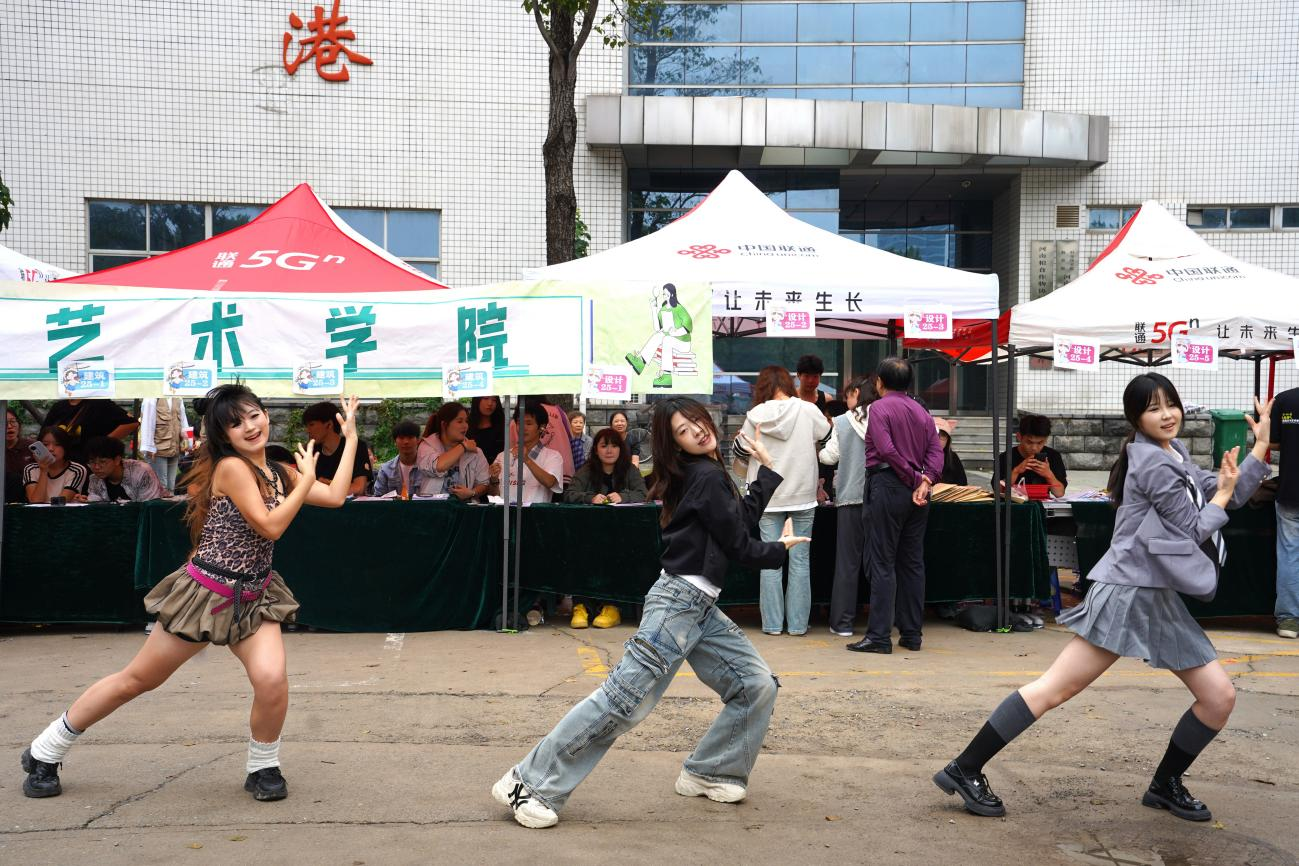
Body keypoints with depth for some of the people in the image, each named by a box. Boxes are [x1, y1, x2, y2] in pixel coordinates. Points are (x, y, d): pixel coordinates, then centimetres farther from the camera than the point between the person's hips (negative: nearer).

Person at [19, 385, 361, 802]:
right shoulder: (230, 467, -16)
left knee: (272, 678, -19)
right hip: (206, 591, -5)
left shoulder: (279, 473, 6)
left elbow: (335, 497, 2)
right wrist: (307, 478, -13)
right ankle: (44, 752, 30)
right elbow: (271, 527, -21)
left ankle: (262, 767, 6)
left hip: (253, 596, 5)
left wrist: (350, 437, 6)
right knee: (137, 679, 9)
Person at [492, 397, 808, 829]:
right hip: (679, 601, -10)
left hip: (700, 607, 10)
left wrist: (767, 468, 23)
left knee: (758, 685, 8)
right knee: (624, 699, -12)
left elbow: (744, 515, 20)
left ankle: (706, 773, 22)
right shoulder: (707, 476, -11)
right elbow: (740, 545, -9)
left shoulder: (704, 474, 16)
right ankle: (529, 784, -7)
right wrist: (780, 549, 11)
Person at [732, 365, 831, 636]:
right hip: (803, 496, 0)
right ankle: (798, 623, 9)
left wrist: (751, 475, 25)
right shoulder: (808, 411, -5)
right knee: (800, 560, 6)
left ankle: (772, 623, 9)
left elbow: (740, 455, 4)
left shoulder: (756, 415, -4)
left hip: (768, 498, 0)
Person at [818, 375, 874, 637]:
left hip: (850, 498, -1)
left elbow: (829, 456, 3)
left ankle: (842, 622, 5)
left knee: (848, 561, 4)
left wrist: (816, 453, 22)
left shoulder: (842, 422, -1)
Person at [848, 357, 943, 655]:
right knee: (913, 562, 10)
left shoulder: (879, 407, -3)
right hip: (917, 491, 6)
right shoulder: (921, 411, 16)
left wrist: (916, 479, -9)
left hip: (888, 486, -6)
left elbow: (887, 450, -15)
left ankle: (879, 636, -5)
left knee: (882, 563, -4)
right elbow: (936, 451, 4)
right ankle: (912, 634, 13)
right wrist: (925, 481, -8)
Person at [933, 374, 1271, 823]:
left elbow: (1233, 495, 18)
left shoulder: (1173, 453, 17)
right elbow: (1194, 530, -10)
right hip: (1127, 592, -9)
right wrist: (1221, 494, 6)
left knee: (1220, 697, 7)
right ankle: (964, 770, -8)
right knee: (1054, 689, -12)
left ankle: (1166, 785, 25)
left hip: (1161, 599, 9)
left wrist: (1262, 446, 12)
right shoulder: (1154, 463, -11)